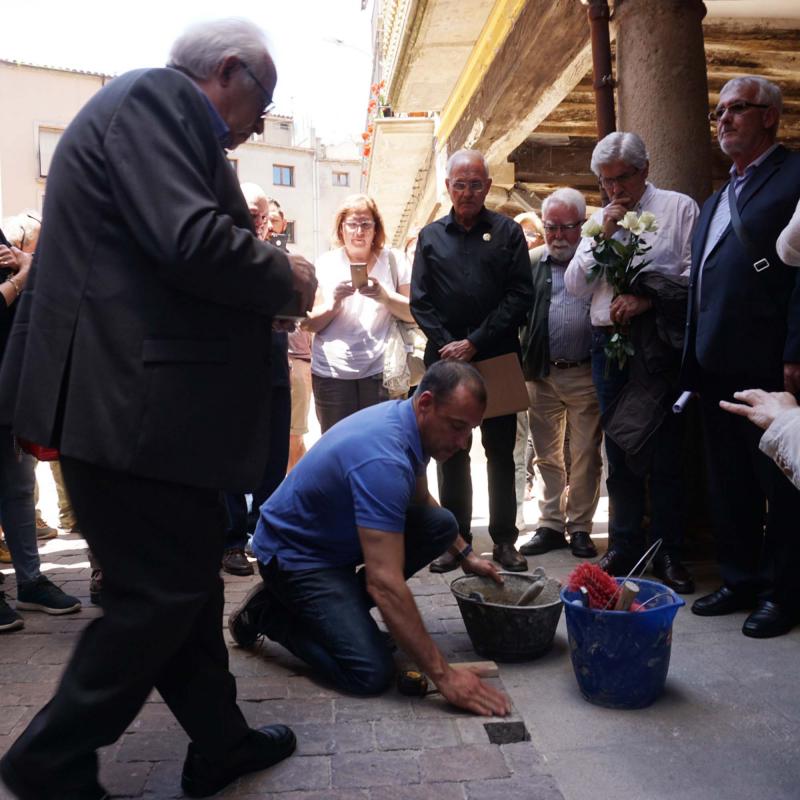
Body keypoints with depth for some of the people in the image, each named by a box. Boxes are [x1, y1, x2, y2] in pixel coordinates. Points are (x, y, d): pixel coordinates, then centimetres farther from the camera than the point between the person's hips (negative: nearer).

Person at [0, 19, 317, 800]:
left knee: (186, 582, 15)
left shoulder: (159, 106, 24)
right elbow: (192, 243, -24)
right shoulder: (156, 97, -8)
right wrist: (283, 273, -7)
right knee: (159, 594, -1)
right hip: (133, 404, -11)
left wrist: (266, 285, 18)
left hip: (139, 401, 11)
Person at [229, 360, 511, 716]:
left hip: (339, 533, 9)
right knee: (371, 673, -20)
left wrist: (465, 555, 16)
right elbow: (384, 583, -37)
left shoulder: (407, 420, -4)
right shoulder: (383, 459, -34)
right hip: (295, 553, -9)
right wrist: (444, 676, -33)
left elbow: (421, 501, 18)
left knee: (441, 525, -2)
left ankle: (345, 604, 9)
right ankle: (269, 612, 2)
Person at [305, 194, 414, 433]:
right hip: (332, 372, 1)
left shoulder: (392, 260, 7)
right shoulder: (325, 263, 7)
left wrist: (385, 297, -16)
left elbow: (414, 314, 2)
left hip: (380, 370, 0)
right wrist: (334, 302, -14)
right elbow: (308, 324, 4)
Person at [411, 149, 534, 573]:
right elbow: (420, 300, 6)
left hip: (497, 358, -1)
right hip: (446, 359, 2)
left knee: (500, 451, 5)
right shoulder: (430, 236, 11)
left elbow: (520, 295, -3)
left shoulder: (508, 232, 5)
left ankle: (504, 539, 14)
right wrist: (446, 345, -8)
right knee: (451, 452, 6)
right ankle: (455, 539, 15)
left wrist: (475, 343, -11)